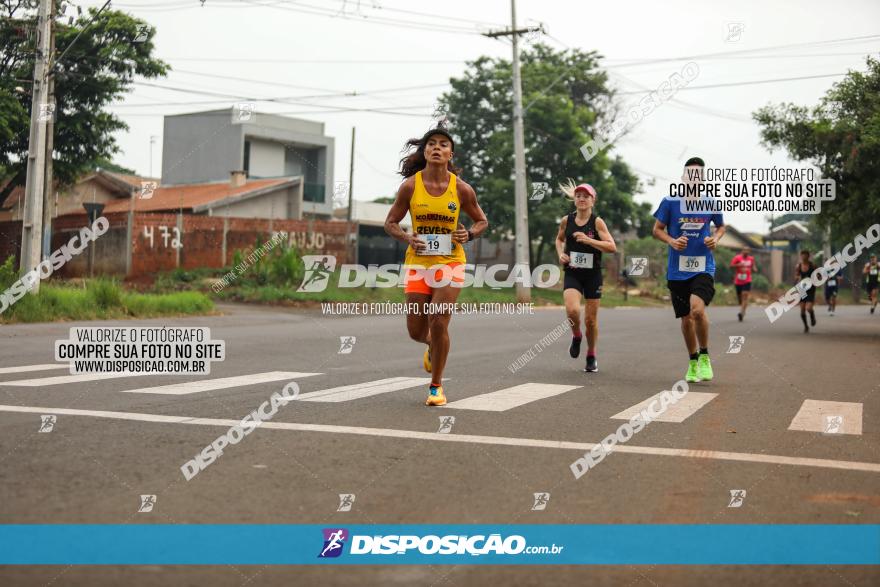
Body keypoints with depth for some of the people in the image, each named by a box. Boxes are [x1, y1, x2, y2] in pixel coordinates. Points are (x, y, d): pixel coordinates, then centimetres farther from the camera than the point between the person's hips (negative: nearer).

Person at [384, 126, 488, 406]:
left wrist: (469, 234, -12)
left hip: (450, 262, -1)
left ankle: (436, 386, 8)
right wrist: (407, 238, -16)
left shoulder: (461, 188, -4)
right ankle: (432, 346, 43)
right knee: (416, 331, 4)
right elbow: (390, 223, 4)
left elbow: (482, 221, 10)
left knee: (439, 324, -11)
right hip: (417, 262, 1)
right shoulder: (410, 185, -5)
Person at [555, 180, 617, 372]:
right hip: (572, 273, 1)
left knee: (591, 319, 5)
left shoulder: (597, 222, -8)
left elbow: (612, 247, -16)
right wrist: (560, 253, 2)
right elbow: (559, 239, 21)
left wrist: (588, 240, -26)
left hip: (593, 275, -1)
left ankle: (591, 356, 26)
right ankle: (576, 336, 9)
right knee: (572, 309, -24)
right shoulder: (566, 220, 1)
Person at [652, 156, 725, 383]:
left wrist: (715, 239, -2)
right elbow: (657, 230, 7)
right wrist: (671, 241, -12)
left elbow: (720, 226, 19)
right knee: (686, 318, 9)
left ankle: (704, 356, -1)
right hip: (677, 269, 1)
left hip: (703, 268, -1)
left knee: (697, 309, -23)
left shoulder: (712, 203, 3)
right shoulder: (670, 202, -1)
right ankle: (693, 362, 29)